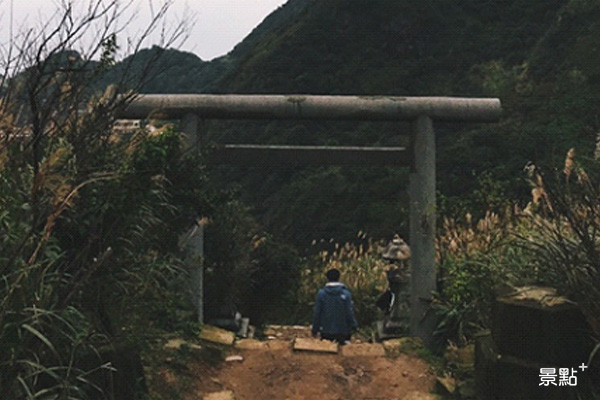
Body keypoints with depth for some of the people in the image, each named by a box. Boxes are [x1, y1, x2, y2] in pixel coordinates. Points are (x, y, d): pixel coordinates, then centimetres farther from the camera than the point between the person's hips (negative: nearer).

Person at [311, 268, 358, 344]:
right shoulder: (346, 294, -7)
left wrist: (315, 330, 6)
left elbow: (317, 313, -3)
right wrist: (354, 326, 9)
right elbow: (349, 312, -6)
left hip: (326, 332, 1)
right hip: (343, 332, -1)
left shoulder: (321, 293, -5)